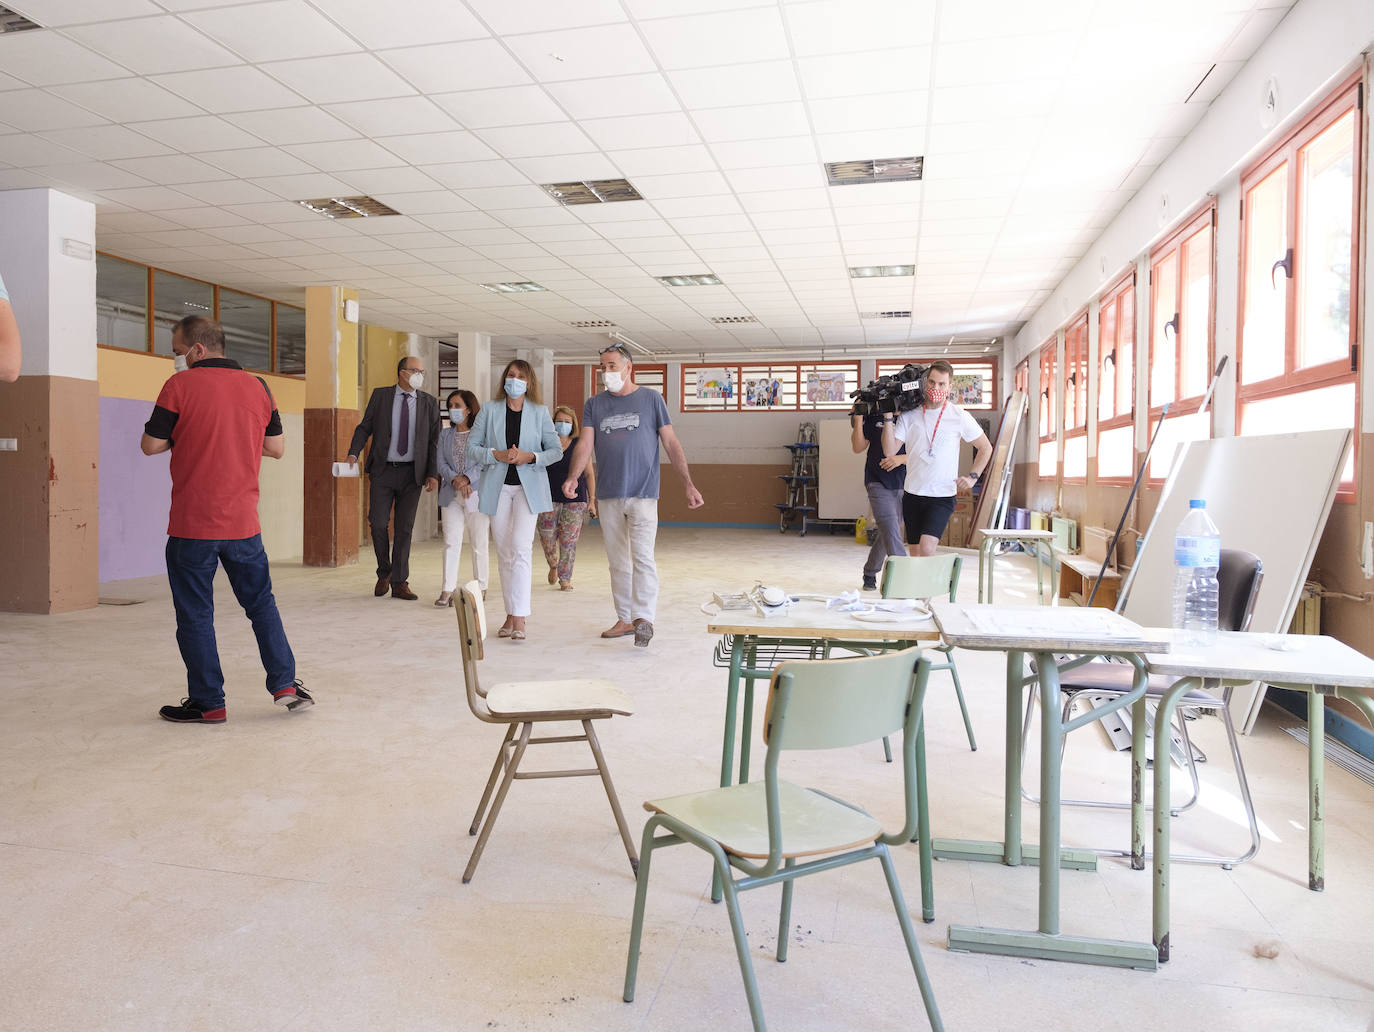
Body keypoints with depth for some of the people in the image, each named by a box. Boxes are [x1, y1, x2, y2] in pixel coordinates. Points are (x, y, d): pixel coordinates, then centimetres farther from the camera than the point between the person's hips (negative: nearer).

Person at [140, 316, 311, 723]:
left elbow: (151, 445, -4)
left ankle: (207, 702, 13)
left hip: (192, 525, -4)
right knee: (261, 602, 16)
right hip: (244, 522, 4)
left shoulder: (181, 385, -8)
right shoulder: (258, 387, 5)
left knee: (195, 614, 7)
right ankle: (285, 684, 14)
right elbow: (277, 448, 10)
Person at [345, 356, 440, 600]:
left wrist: (433, 474, -3)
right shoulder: (380, 396, 4)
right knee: (378, 523, -4)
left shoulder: (429, 403, 6)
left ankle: (399, 583, 9)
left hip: (412, 473, 1)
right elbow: (364, 427, 6)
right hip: (383, 470, 0)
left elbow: (434, 440, 5)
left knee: (404, 528, 2)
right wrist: (353, 453, -9)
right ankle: (384, 572, 19)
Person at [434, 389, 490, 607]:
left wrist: (467, 479, -18)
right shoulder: (445, 434, 14)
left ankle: (481, 587, 14)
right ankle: (448, 589, 0)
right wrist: (454, 479, -11)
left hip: (477, 494, -3)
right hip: (451, 495, 4)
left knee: (479, 544, 3)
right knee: (451, 542, -1)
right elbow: (441, 463, 6)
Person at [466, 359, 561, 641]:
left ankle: (519, 617, -13)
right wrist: (497, 455, -13)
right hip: (497, 486, 2)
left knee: (520, 547, -15)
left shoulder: (540, 412, 4)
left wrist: (530, 457, -13)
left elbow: (556, 450, 4)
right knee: (504, 553, 6)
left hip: (528, 486, -2)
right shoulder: (489, 411, 6)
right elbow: (472, 447, 4)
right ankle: (510, 614, 16)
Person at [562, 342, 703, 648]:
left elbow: (671, 443, 0)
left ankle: (644, 618, -14)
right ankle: (625, 619, 19)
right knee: (618, 561, 10)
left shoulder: (651, 399, 2)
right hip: (608, 496, 4)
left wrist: (689, 484, -7)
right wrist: (572, 477, -21)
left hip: (643, 494, -4)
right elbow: (585, 443, -2)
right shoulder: (594, 404, 9)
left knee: (642, 556, -14)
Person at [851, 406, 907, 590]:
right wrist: (858, 422, -9)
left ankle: (869, 573, 31)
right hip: (878, 483, -2)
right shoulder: (873, 417, 2)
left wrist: (901, 459, -18)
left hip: (903, 485, 2)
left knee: (885, 534, 12)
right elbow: (858, 448, 4)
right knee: (890, 531, -15)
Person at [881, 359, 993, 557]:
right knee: (914, 553, 9)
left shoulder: (959, 417, -2)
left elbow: (985, 448, 11)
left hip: (943, 497, -3)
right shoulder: (909, 415, 2)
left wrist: (973, 477, 1)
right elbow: (889, 451, -6)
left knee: (926, 548, -21)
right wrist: (888, 417, -12)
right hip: (912, 495, 3)